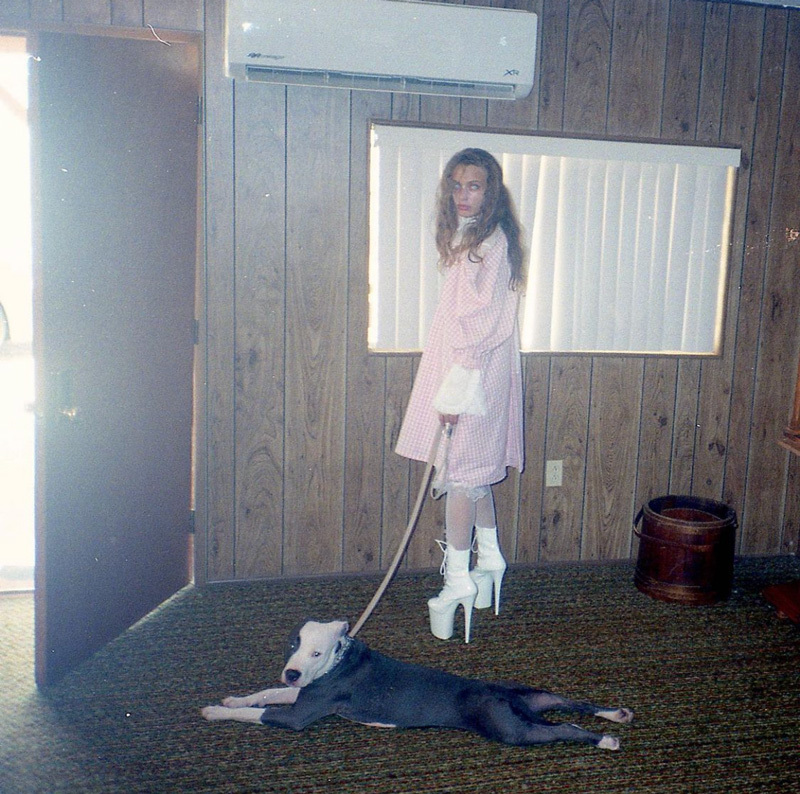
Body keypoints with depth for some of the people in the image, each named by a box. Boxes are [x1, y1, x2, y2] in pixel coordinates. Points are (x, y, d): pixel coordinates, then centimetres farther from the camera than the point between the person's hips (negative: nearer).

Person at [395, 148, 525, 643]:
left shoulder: (492, 242, -15)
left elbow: (483, 323, -20)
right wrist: (450, 386, 15)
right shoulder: (466, 238, 13)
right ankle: (490, 559, 29)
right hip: (459, 370, 9)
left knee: (460, 473, -3)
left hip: (476, 374, -9)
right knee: (475, 471, 16)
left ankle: (459, 579, 7)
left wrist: (454, 391, -21)